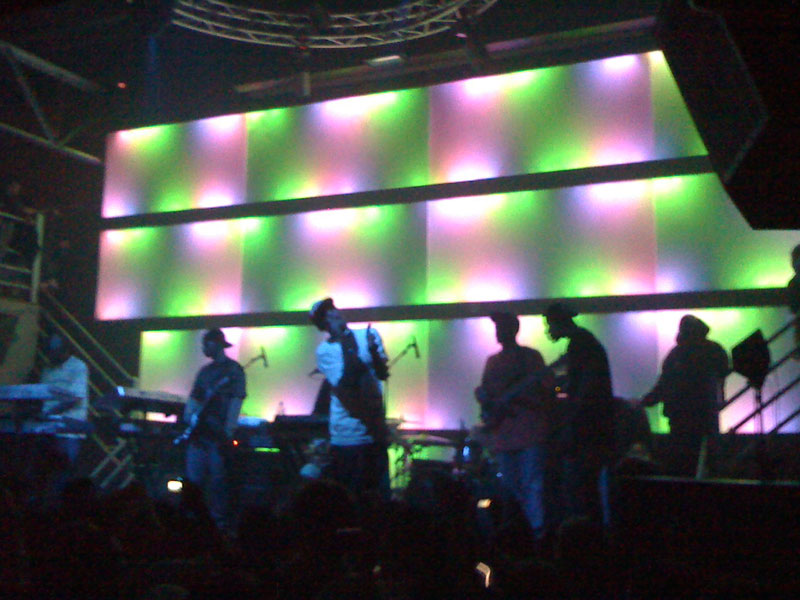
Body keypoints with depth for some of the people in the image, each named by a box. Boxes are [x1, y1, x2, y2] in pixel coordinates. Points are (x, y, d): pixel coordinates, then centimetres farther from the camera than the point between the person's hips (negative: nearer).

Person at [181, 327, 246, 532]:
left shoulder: (233, 369, -3)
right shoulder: (205, 370, 19)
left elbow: (236, 400, -11)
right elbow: (194, 398, 21)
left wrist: (228, 432, -18)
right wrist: (188, 416, 0)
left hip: (219, 434, -7)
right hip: (199, 432, 7)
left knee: (217, 480, -4)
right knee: (194, 478, 8)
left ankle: (220, 522, 3)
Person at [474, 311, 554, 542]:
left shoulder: (530, 356, 3)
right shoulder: (493, 361, 19)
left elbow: (547, 388, -3)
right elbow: (484, 390, 20)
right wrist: (483, 396, -3)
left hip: (529, 432, -5)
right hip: (503, 434, 5)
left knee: (532, 486, -11)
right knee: (510, 487, 7)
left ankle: (537, 533, -10)